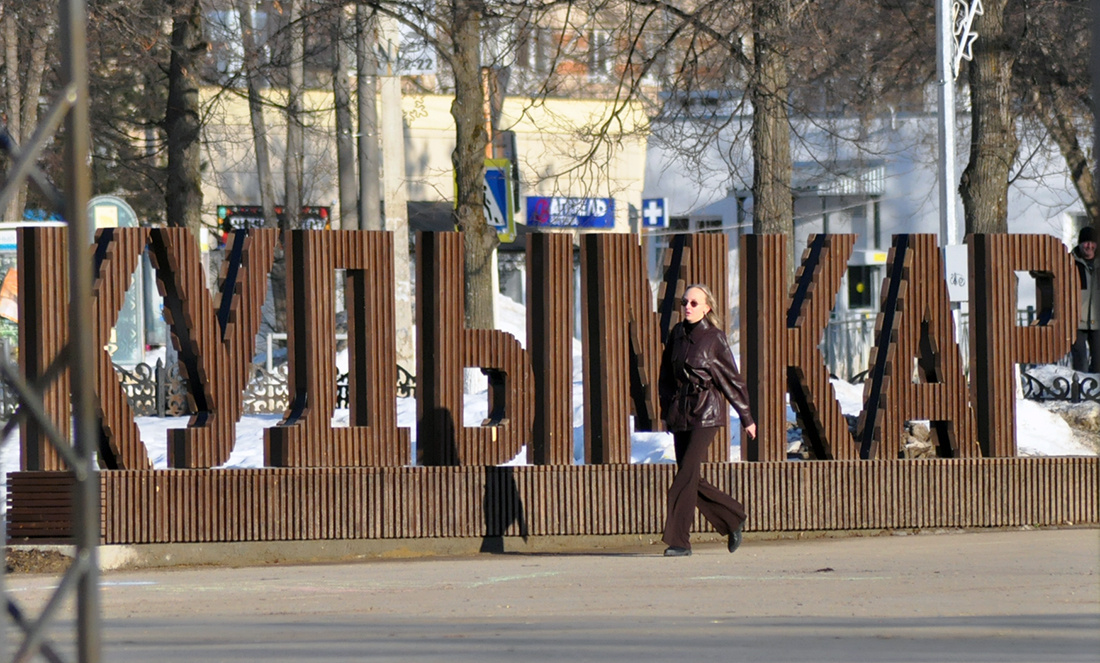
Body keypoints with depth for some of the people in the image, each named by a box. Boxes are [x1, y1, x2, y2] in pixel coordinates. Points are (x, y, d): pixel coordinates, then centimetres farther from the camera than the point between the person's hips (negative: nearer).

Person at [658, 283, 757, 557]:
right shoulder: (677, 334, 9)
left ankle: (679, 541, -12)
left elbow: (732, 379, 0)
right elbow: (666, 375, 18)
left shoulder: (715, 338, -5)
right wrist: (666, 410, 12)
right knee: (691, 479, 6)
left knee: (686, 474, -13)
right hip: (680, 411, 6)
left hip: (706, 411, -6)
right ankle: (733, 519, 26)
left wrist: (746, 418, 5)